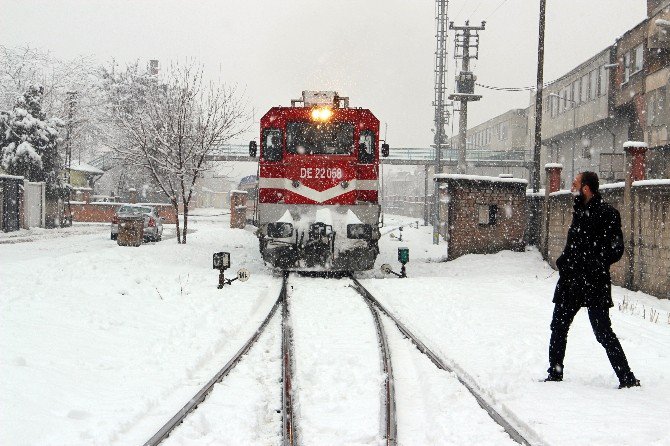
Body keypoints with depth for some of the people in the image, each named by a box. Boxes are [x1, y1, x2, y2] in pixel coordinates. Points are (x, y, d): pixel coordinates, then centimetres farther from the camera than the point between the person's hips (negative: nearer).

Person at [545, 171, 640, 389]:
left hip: (594, 283, -8)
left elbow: (616, 250, -15)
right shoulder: (580, 212, 13)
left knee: (603, 332, -6)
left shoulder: (607, 213, -12)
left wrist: (594, 265, -20)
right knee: (558, 327, 13)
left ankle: (627, 378, 1)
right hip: (571, 281, 8)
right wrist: (563, 262, 6)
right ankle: (555, 374, 25)